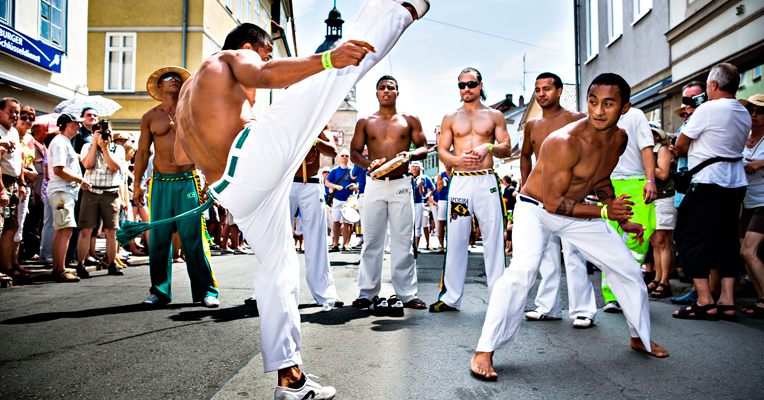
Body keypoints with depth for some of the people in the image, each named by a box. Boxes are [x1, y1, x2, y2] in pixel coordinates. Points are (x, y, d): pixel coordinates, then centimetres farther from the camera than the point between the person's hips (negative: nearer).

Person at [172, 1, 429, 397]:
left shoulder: (187, 91, 32)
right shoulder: (231, 57, 8)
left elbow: (181, 154, 36)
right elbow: (264, 75, -17)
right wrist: (326, 58, -29)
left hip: (235, 193, 9)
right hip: (255, 152, -9)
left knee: (277, 269, 16)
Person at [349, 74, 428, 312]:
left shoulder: (410, 120, 11)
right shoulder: (365, 122, 12)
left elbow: (424, 148, 10)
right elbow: (354, 153, 9)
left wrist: (410, 154, -13)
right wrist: (368, 164, -12)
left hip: (401, 185, -1)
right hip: (374, 185, 1)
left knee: (403, 241, -1)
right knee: (372, 240, 2)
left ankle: (406, 293, 6)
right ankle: (367, 293, 11)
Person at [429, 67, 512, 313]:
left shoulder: (494, 116, 11)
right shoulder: (450, 118, 13)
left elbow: (507, 149, 8)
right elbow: (442, 152, 9)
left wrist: (489, 147, -13)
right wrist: (458, 159, -13)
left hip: (487, 181, 0)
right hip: (460, 181, 1)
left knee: (494, 237, -1)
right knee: (455, 239, 1)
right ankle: (451, 297, 9)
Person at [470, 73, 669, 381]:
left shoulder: (619, 139, -3)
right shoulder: (564, 142, -29)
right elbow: (552, 202, -26)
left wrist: (623, 221, 11)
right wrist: (605, 212, -23)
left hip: (578, 212, 8)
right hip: (535, 209, -7)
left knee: (628, 269, 10)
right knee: (523, 269, -32)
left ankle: (640, 337, 36)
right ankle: (484, 351, -23)